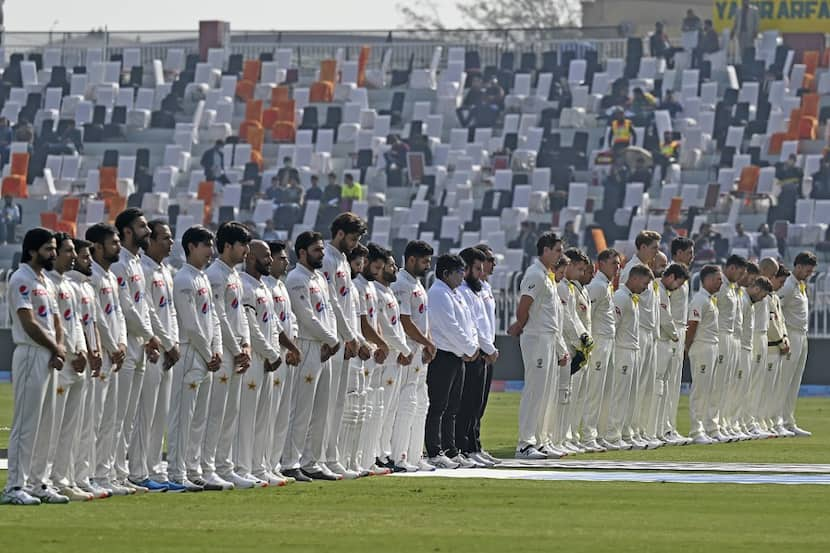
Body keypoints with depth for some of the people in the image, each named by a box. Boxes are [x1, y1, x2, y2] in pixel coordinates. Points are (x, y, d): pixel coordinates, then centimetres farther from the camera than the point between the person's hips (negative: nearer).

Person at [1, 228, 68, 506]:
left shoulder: (46, 282, 18)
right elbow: (29, 323, -16)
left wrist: (59, 349, -1)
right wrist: (56, 348, -7)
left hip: (49, 357, 9)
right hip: (30, 355, -9)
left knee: (44, 424, 10)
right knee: (26, 423, -10)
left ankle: (37, 483, 15)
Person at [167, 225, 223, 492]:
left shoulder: (204, 278, 16)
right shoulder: (184, 280, -14)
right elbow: (191, 325, -17)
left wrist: (216, 350, 4)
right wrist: (208, 356, -10)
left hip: (206, 358, 9)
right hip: (189, 353, -9)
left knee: (199, 419, 13)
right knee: (183, 417, -8)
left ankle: (193, 468, 19)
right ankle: (177, 474, -7)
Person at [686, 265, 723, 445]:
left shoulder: (711, 300, 17)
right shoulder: (700, 300, -14)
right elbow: (692, 325, -17)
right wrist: (688, 349, -13)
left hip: (713, 347, 10)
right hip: (702, 347, -10)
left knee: (711, 391, 11)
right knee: (700, 390, -7)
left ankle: (710, 429, 14)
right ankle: (697, 432, -6)